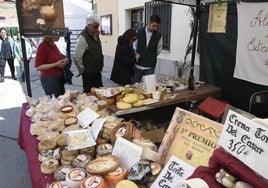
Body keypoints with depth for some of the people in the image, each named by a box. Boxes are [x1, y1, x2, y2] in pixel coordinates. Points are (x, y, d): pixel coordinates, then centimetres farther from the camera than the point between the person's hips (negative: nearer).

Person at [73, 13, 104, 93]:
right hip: (88, 73, -8)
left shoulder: (95, 35, 5)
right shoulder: (83, 37, -20)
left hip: (97, 71, 8)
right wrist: (82, 70, -11)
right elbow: (76, 57, -21)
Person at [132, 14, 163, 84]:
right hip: (138, 65, 1)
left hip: (150, 67, -1)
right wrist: (136, 53, -9)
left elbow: (158, 50, 10)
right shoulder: (139, 32, -1)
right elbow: (134, 45, 8)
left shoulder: (159, 36, -2)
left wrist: (151, 57, 3)